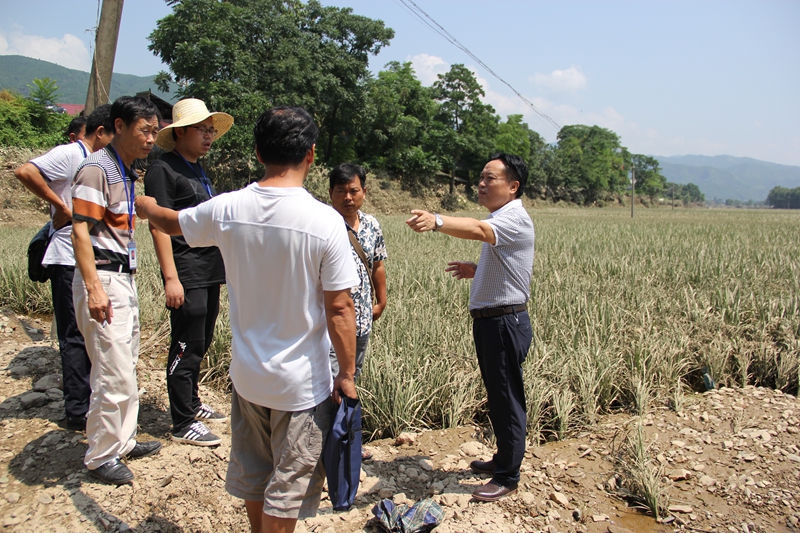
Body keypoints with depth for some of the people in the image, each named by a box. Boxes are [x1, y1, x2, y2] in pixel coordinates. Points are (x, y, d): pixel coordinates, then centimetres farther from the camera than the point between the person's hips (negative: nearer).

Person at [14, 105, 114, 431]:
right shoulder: (70, 154, -9)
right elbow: (25, 172, -23)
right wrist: (60, 206, -18)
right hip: (70, 260, -9)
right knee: (75, 336, -2)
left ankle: (90, 400, 29)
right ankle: (78, 413, 7)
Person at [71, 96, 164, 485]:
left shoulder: (126, 172, 14)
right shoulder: (96, 169, -13)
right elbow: (80, 234, -18)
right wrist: (94, 289, -25)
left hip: (125, 280, 10)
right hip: (103, 280, -10)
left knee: (126, 369, 18)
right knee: (114, 375, -4)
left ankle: (122, 441, 32)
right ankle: (100, 456, 13)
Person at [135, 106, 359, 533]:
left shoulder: (228, 209, -8)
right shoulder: (325, 221, -20)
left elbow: (170, 222, 14)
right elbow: (339, 310, -17)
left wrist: (144, 206, 36)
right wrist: (346, 375, -5)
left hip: (247, 374, 5)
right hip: (302, 383, -4)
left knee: (252, 474, 25)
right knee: (289, 486, 13)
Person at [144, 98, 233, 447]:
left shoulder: (198, 171, 18)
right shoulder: (163, 170, -9)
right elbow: (159, 225, -15)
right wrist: (171, 277, -20)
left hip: (209, 273, 9)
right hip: (187, 276, -9)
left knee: (200, 344, 18)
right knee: (187, 348, -2)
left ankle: (192, 404, 33)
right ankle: (183, 424, 9)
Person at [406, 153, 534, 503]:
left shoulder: (514, 218, -16)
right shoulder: (499, 219, 17)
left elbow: (478, 229, -38)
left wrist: (436, 221, -54)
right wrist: (475, 270, 9)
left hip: (505, 322, -10)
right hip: (489, 320, 10)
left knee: (508, 399, 1)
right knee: (498, 398, 20)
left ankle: (507, 477, 15)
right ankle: (504, 458, 36)